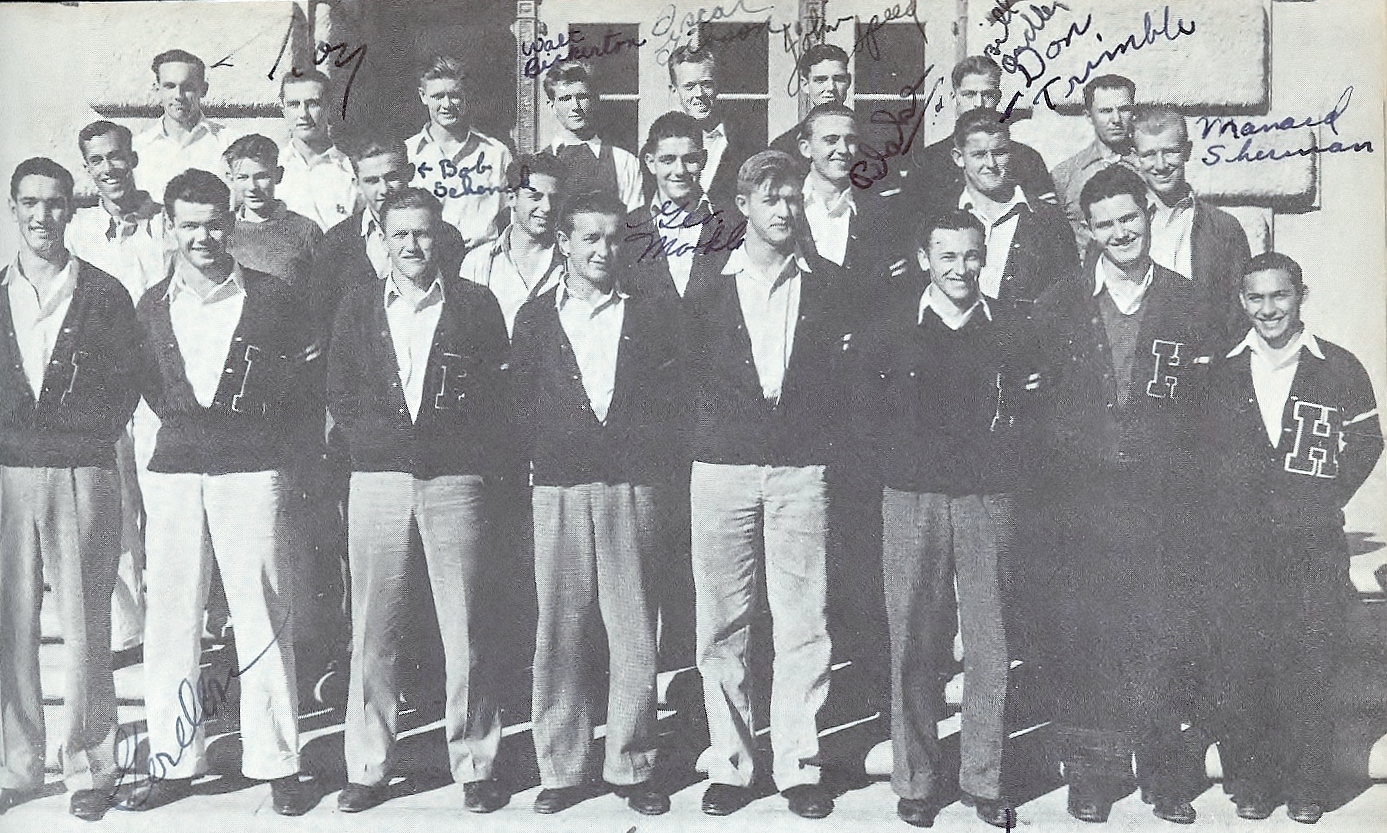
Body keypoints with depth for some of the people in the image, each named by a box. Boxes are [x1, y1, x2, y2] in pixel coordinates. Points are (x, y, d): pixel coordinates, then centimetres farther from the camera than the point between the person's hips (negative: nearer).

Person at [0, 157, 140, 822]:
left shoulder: (105, 295, 7)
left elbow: (125, 387, 5)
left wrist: (89, 441, -6)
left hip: (80, 475, -2)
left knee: (84, 628, 0)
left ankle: (89, 768, 10)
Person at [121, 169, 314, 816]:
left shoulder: (272, 298, 4)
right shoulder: (152, 307, 12)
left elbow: (301, 387, 6)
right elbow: (152, 390, 19)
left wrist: (274, 450, 0)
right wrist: (187, 422, 7)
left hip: (253, 471, -3)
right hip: (173, 471, 3)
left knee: (263, 618, -2)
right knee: (170, 618, 4)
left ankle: (276, 763, 7)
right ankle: (173, 762, 15)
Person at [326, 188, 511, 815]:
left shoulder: (476, 304, 7)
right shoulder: (357, 306, 13)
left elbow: (496, 395, 4)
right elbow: (339, 395, 10)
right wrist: (392, 438, -3)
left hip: (455, 480, -1)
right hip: (377, 478, 2)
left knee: (464, 631, 1)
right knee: (372, 632, 3)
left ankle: (474, 767, 11)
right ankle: (367, 769, 13)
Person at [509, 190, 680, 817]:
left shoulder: (650, 314, 11)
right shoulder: (535, 317, 13)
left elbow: (669, 401, 7)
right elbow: (522, 405, 10)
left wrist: (652, 466, -1)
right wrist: (539, 461, 0)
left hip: (632, 488, 0)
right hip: (558, 489, 0)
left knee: (633, 635, 1)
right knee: (559, 634, 2)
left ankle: (632, 766, 13)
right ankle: (561, 769, 12)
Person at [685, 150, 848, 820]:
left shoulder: (828, 285, 9)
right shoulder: (707, 289, 9)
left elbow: (844, 373, 8)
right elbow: (688, 376, 12)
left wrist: (820, 437, 0)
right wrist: (713, 432, 5)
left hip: (801, 470, 0)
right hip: (721, 468, 1)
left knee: (803, 627, -1)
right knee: (721, 627, 3)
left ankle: (798, 768, 10)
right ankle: (729, 766, 14)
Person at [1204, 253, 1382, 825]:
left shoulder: (1339, 369, 5)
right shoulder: (1221, 372, 8)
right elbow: (1200, 446, 12)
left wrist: (1323, 497, 0)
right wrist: (1229, 498, 1)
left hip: (1315, 542, -1)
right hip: (1238, 541, 1)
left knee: (1311, 664, -1)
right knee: (1242, 662, 1)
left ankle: (1306, 784, 11)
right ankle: (1248, 779, 13)